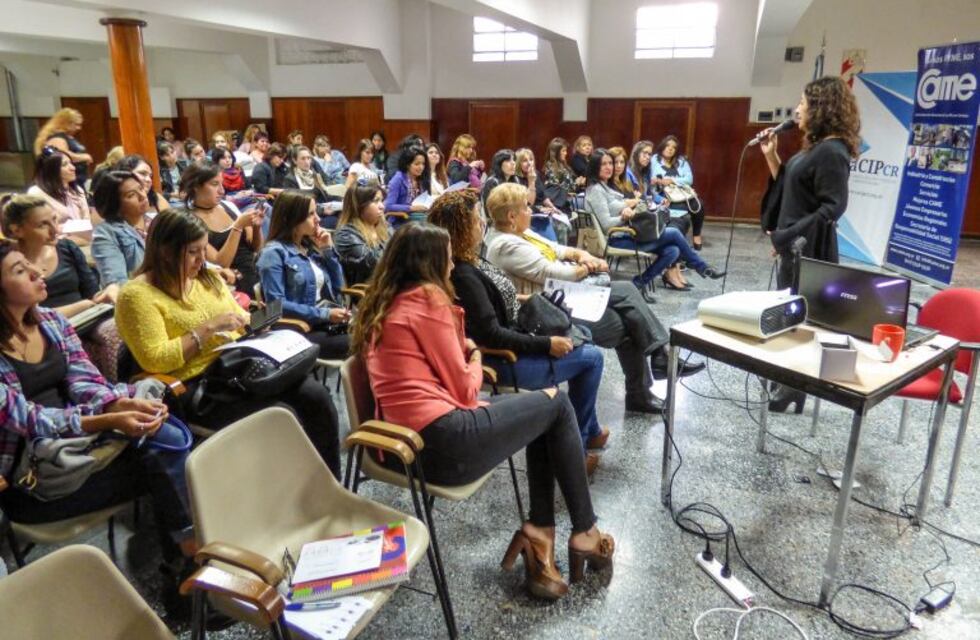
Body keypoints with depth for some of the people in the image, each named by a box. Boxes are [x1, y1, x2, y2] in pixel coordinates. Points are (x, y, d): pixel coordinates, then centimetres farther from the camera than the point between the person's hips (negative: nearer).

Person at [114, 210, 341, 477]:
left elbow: (240, 323, 24)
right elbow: (155, 361, -16)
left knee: (317, 397, -16)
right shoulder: (137, 294, -7)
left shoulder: (208, 277, 15)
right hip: (195, 387, -7)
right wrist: (207, 329, -18)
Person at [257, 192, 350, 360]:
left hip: (331, 321, 6)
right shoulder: (274, 253, -5)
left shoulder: (310, 246, 16)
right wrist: (324, 314, -20)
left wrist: (328, 249, 5)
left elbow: (337, 287, 16)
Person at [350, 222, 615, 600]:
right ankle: (584, 532, 19)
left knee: (541, 416, 20)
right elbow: (463, 388, -6)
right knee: (556, 404, 10)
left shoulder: (379, 306, 16)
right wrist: (476, 360, 13)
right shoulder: (427, 298, -8)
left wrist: (462, 351, 11)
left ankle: (538, 532, 12)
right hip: (445, 442, -9)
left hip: (403, 446, 9)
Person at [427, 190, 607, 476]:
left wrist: (516, 299, 15)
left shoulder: (464, 261, 1)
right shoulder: (463, 275, -28)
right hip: (501, 359, -10)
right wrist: (547, 344, -22)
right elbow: (492, 335, -28)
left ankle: (590, 430, 31)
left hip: (509, 340, 10)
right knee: (592, 357, -1)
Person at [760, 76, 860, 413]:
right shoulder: (815, 147, 12)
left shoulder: (832, 152, -18)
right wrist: (771, 156, 8)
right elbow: (790, 189, 16)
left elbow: (833, 208, -23)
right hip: (795, 246, 10)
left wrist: (786, 237, -22)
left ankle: (793, 390, 13)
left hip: (808, 250, -10)